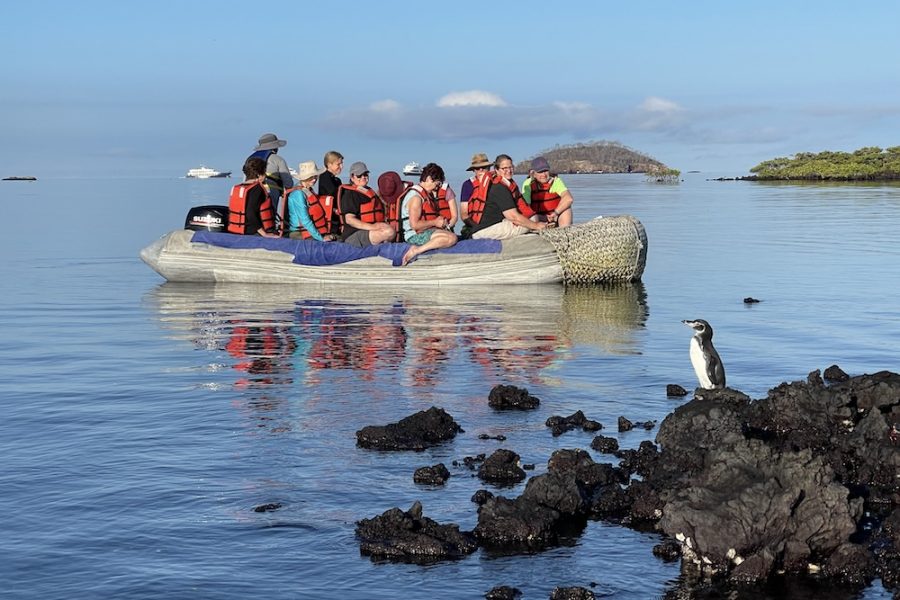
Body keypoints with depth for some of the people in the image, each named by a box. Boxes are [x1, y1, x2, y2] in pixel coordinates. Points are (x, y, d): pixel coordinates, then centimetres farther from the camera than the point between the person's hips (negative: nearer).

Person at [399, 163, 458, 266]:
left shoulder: (427, 194, 17)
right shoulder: (416, 197, -15)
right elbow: (414, 225, -22)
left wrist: (440, 220, 13)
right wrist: (435, 222, -11)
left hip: (425, 232, 10)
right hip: (416, 235, -10)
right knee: (452, 238, -24)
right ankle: (416, 250, -26)